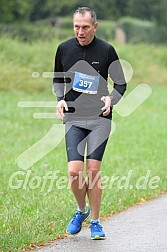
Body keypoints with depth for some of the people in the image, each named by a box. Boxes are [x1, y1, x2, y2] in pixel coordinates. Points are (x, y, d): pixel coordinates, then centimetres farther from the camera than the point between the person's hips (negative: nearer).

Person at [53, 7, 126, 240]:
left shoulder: (107, 50, -4)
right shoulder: (64, 49, 3)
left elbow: (121, 84, 6)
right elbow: (58, 79, 18)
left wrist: (110, 99, -14)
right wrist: (60, 99, 0)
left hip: (100, 118, -1)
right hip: (73, 118, 2)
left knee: (93, 170, -8)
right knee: (74, 171, -10)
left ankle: (95, 221, 8)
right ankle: (81, 210, 19)